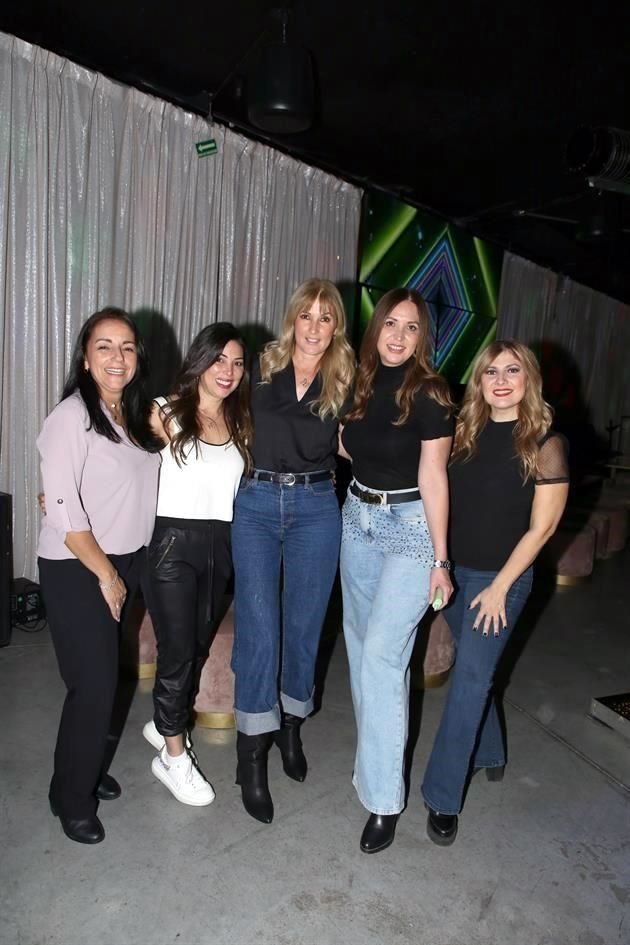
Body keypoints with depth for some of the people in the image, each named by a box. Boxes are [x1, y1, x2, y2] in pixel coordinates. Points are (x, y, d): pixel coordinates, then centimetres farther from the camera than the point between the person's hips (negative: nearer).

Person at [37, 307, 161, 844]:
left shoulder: (137, 414, 6)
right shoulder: (71, 417, -15)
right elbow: (63, 512, -18)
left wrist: (122, 571, 7)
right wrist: (105, 573, -13)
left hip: (125, 562, 7)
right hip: (76, 569, -6)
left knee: (105, 676, 16)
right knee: (94, 685, -1)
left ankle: (90, 770, 38)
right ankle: (72, 798, 21)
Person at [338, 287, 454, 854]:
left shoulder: (429, 394, -12)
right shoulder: (360, 384, 4)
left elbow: (432, 478, -13)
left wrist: (440, 559, -12)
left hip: (410, 527, -6)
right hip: (358, 517, 7)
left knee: (382, 654, -10)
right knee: (360, 643, 16)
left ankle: (383, 799, 4)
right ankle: (376, 751, 40)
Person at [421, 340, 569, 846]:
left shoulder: (544, 443, -11)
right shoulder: (466, 431, 2)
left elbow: (542, 526, -11)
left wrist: (500, 586, -12)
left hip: (502, 578, -5)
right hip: (455, 570, 5)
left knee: (470, 678, -4)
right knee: (475, 669, 19)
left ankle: (443, 798, 9)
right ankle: (489, 753, 42)